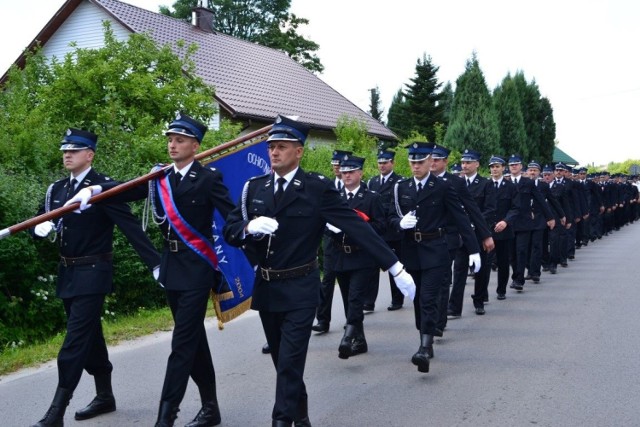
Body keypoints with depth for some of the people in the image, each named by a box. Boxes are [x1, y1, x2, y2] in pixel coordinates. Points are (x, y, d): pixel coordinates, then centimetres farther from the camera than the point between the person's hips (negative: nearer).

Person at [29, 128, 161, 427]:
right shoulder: (56, 189, 9)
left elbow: (130, 227, -17)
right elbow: (39, 224, 12)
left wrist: (155, 264, -21)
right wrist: (40, 228, -13)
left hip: (92, 274, -7)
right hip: (67, 274, 8)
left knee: (75, 341, -7)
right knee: (90, 336, 16)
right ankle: (105, 397, 29)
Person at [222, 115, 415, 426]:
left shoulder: (318, 187, -10)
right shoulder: (254, 187, 3)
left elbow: (356, 227, -13)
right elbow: (229, 231, 2)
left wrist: (395, 268, -17)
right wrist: (249, 227, -22)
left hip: (300, 289, -5)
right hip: (265, 287, 5)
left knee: (290, 363, -5)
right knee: (282, 362, 17)